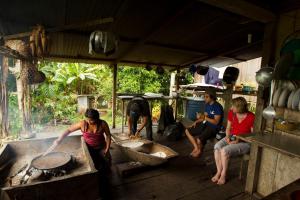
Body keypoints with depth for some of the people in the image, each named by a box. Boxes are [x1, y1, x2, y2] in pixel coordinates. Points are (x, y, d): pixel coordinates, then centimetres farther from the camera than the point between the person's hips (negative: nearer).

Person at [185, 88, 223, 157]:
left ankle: (200, 150, 6)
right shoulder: (207, 104, 7)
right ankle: (196, 148, 11)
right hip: (205, 124, 9)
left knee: (199, 140, -30)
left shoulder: (218, 107, -18)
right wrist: (196, 121, 1)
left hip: (213, 128, -8)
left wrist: (205, 118, -26)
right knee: (187, 131, 3)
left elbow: (216, 122, -21)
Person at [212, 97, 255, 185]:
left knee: (224, 150, -28)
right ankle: (219, 172, -11)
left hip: (245, 142, -5)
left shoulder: (251, 117, -17)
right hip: (232, 137, 5)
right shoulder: (231, 113, -3)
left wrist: (239, 140, -21)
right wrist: (227, 137, -10)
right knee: (217, 146, -24)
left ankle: (223, 175, -6)